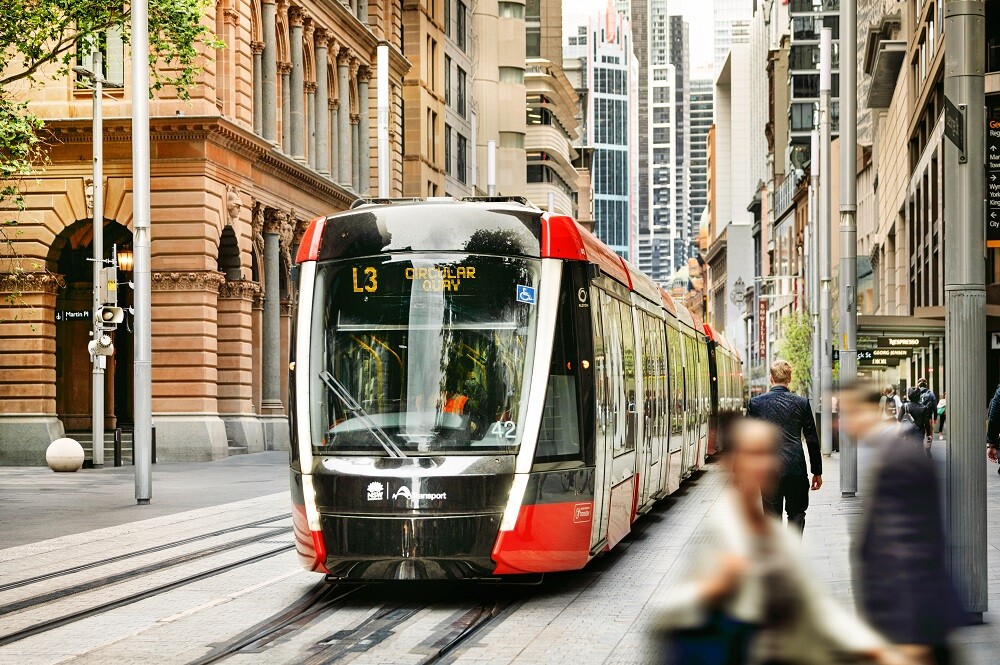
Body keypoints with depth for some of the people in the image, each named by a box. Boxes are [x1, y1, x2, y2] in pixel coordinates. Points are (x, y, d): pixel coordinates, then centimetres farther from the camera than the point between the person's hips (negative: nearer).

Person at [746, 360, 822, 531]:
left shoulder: (756, 403, -1)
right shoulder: (802, 403, 0)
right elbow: (812, 440, 4)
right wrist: (817, 472, 12)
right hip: (796, 469, 0)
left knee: (773, 516, 8)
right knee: (796, 513, 11)